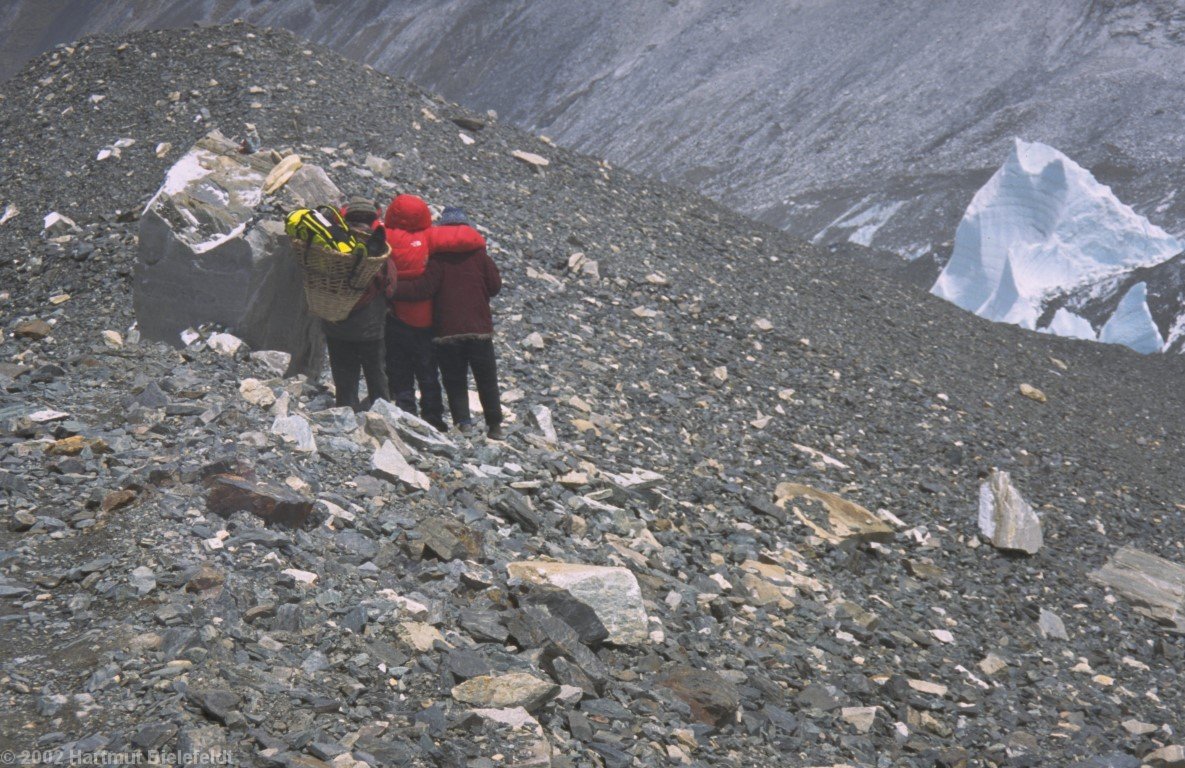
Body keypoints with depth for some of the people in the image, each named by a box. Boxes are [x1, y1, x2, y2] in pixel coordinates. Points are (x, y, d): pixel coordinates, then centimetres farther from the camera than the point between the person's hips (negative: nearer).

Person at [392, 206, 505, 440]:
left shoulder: (437, 259, -3)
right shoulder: (479, 255, 5)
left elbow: (423, 288, -15)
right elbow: (495, 286, 8)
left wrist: (388, 287, -18)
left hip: (447, 331, -1)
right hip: (479, 330, 2)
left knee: (455, 381, 6)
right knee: (487, 380, 12)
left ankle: (463, 422, -10)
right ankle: (495, 426, 18)